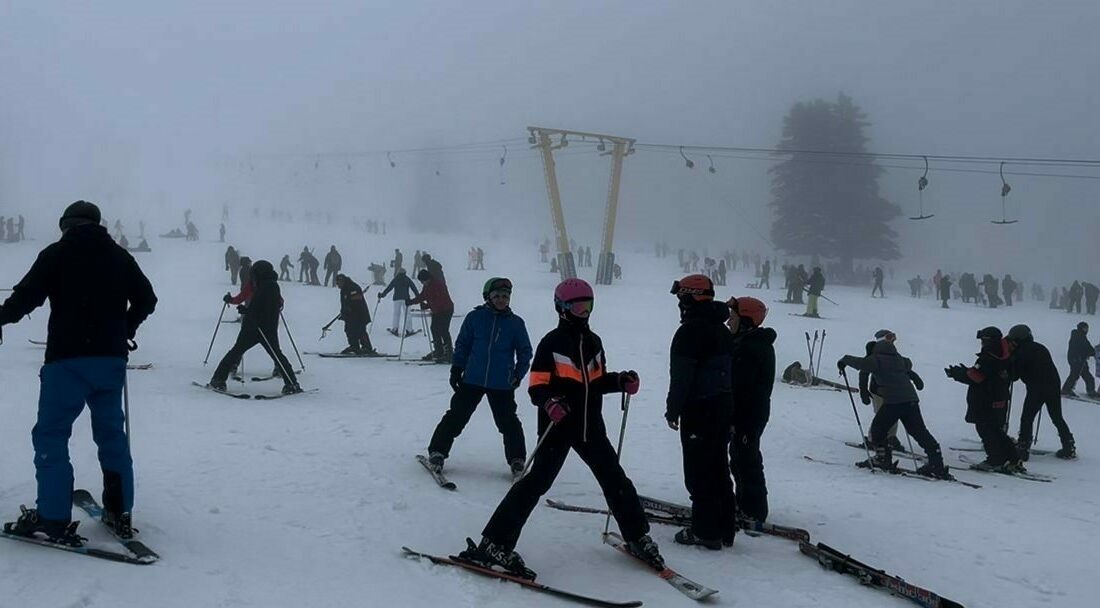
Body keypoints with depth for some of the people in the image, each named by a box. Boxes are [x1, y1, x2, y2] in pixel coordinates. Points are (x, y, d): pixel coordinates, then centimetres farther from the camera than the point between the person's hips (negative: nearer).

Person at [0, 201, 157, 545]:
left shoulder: (56, 254, -2)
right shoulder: (119, 256, 10)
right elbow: (147, 299, 12)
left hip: (68, 359, -4)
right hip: (111, 359, 5)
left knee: (50, 435, 1)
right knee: (112, 434, 13)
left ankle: (53, 518, -4)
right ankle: (120, 514, 15)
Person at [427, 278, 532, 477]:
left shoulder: (516, 323, 1)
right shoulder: (475, 317, 1)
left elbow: (525, 352, 9)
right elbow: (462, 345, 8)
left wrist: (518, 374, -1)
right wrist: (456, 369, 4)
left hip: (502, 385, 0)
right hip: (472, 380, 0)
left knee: (508, 422, 2)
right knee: (456, 416, 3)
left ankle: (517, 460, 13)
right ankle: (437, 452, 13)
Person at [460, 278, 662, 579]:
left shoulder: (593, 342, 12)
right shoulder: (552, 343, -8)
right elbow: (536, 388, -11)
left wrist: (621, 381, 1)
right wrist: (549, 402, -32)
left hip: (591, 424, 6)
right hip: (557, 425, -6)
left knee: (616, 480, 9)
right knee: (537, 481, -13)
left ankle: (638, 538, 25)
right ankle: (494, 543, -10)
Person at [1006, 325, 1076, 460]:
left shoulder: (1021, 353, -5)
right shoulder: (1041, 348, 16)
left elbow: (1014, 375, -4)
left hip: (1036, 389, -7)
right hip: (1054, 385, 7)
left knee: (1026, 419, 1)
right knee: (1058, 418, 17)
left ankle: (1023, 448, -3)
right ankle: (1069, 448, 19)